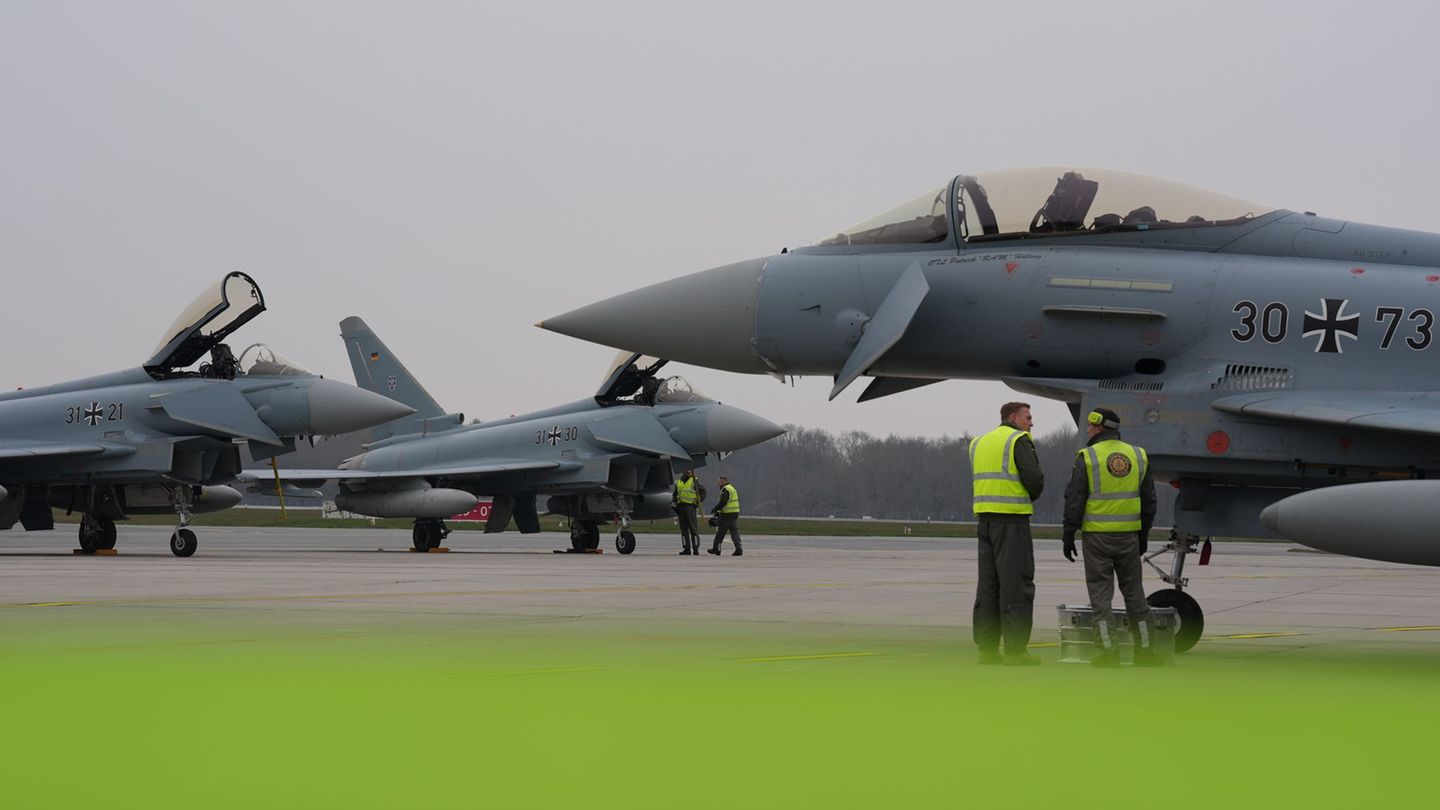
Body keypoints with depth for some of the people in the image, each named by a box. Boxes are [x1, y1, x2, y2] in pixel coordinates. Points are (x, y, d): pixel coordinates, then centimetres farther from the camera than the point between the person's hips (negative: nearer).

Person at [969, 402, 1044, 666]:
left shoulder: (978, 442, 17)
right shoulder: (1019, 440, -6)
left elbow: (981, 480, 15)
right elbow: (1034, 478, -14)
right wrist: (1031, 498, 8)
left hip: (984, 518, 7)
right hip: (1012, 518, -7)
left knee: (988, 584, 9)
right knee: (1016, 584, -4)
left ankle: (986, 647, 10)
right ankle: (1015, 649, -5)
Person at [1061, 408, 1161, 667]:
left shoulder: (1088, 457, -8)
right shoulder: (1138, 455, 6)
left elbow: (1074, 500, -9)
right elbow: (1148, 500, 11)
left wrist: (1068, 536, -2)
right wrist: (1143, 536, 19)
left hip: (1097, 536, -4)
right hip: (1129, 536, 4)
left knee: (1100, 595, 1)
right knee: (1134, 593, 12)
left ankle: (1107, 652, -4)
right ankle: (1146, 651, 13)